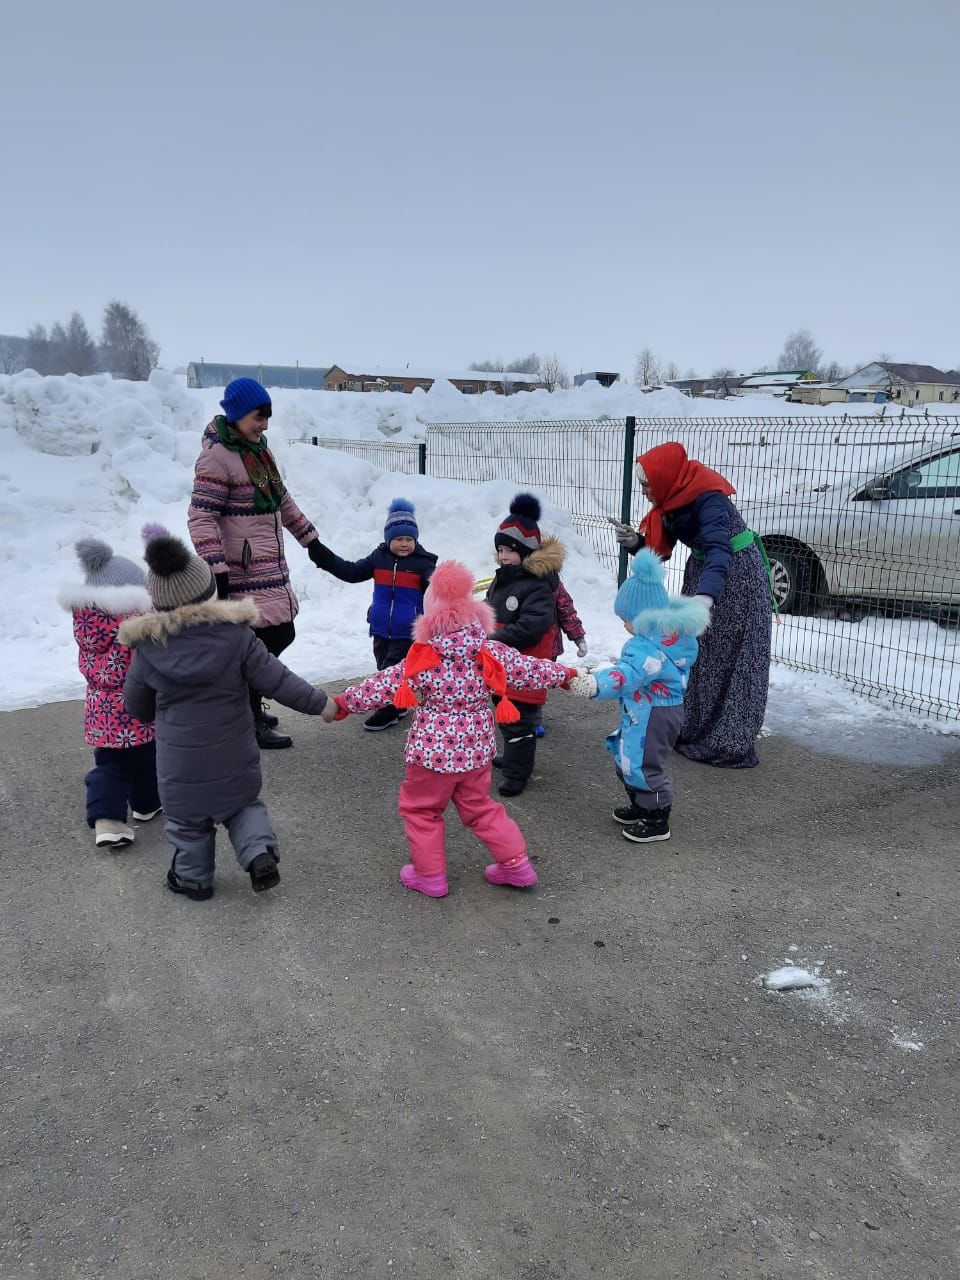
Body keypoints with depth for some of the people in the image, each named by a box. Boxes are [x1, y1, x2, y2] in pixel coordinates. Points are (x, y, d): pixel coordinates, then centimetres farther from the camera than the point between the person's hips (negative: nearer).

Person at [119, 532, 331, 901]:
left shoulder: (148, 646, -11)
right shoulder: (237, 635, -15)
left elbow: (136, 706, 2)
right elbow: (277, 681, -13)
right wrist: (320, 703, -2)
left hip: (180, 760, 0)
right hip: (234, 755, 1)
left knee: (188, 820, 20)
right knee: (244, 802, 24)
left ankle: (193, 878, 35)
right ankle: (260, 853, 4)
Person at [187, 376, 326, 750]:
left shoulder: (257, 448, 13)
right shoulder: (217, 457, -15)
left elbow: (282, 500, 23)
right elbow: (200, 517, -19)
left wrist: (310, 540, 24)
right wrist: (216, 569, -26)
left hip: (270, 568, 9)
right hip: (244, 572, -9)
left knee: (280, 635, 15)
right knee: (261, 642, -6)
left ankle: (248, 705, 32)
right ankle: (250, 724, 9)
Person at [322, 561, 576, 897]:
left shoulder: (421, 663, -18)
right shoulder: (493, 654, -9)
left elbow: (383, 687, -12)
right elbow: (530, 671, 2)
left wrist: (342, 702, 1)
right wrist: (565, 674, 20)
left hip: (433, 753, -4)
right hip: (476, 751, 5)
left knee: (420, 808, 18)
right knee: (479, 808, 23)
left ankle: (429, 874, 25)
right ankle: (516, 863, 25)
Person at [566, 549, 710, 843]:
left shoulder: (648, 645, -29)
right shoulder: (676, 634, 4)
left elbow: (628, 674, -46)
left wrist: (595, 683, -59)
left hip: (652, 716, -11)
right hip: (659, 709, 11)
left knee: (646, 765, 4)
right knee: (630, 760, 23)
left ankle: (658, 821, 20)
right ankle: (641, 807, 39)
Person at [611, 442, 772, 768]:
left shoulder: (708, 498, -28)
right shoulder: (671, 499, -2)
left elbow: (719, 549, -43)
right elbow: (660, 550, 4)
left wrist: (706, 595, -59)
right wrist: (635, 542, -17)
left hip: (737, 575, -9)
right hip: (700, 570, 9)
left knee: (731, 661, -5)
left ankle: (728, 743, 0)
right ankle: (692, 728, 20)